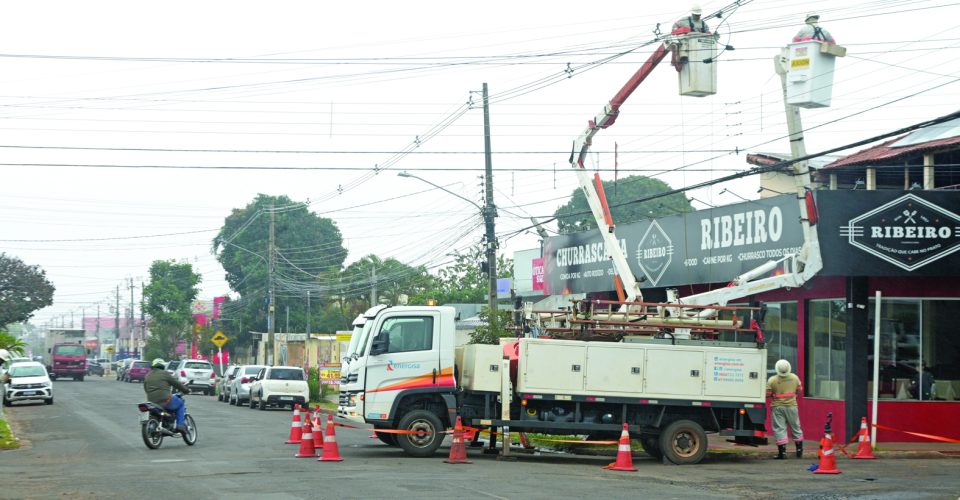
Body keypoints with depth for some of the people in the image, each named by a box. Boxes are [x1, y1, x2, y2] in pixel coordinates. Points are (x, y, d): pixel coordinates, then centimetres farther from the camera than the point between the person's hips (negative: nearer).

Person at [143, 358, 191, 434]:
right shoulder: (164, 374, -2)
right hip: (165, 400, -6)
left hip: (152, 402, 6)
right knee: (181, 404, 17)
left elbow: (145, 389, 24)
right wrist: (186, 390, 17)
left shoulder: (147, 376, 15)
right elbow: (176, 383, 3)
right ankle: (180, 425, 4)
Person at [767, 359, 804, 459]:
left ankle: (782, 452, -6)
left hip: (778, 407, -3)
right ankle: (799, 450, 23)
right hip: (791, 406, 3)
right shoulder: (794, 378, -3)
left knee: (779, 429, 0)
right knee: (795, 427, 16)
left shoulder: (772, 380, -14)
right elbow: (799, 391, 8)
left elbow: (767, 394, -11)